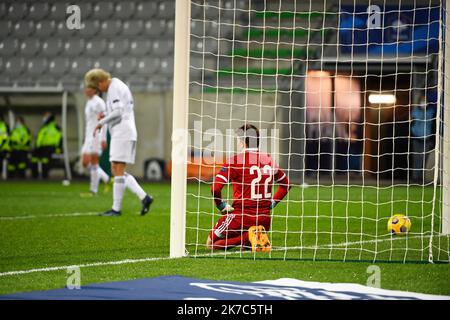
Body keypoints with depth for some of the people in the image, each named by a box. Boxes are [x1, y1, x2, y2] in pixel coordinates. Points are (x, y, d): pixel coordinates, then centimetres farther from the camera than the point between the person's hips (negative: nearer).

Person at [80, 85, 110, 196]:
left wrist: (103, 139, -21)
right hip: (89, 137, 9)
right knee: (85, 163, 4)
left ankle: (93, 190, -6)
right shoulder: (89, 103, 18)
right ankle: (107, 180, 14)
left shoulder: (99, 102, -10)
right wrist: (85, 140, 23)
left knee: (93, 162, -9)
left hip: (97, 136, -9)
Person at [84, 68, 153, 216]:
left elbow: (118, 111, -20)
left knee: (118, 170, -8)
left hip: (122, 133, -10)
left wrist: (101, 122, -10)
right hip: (124, 134, 10)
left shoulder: (114, 88, -10)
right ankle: (144, 197, 2)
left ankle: (116, 208, -6)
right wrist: (106, 117, 10)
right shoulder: (121, 86, 21)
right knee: (116, 171, 9)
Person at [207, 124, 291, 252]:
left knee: (211, 244, 11)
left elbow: (215, 188, -17)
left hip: (241, 216, -6)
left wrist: (221, 206, -1)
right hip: (265, 218, 6)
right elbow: (286, 184, 21)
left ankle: (249, 236, -13)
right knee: (246, 246, 29)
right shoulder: (269, 160, 8)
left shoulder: (235, 160, -10)